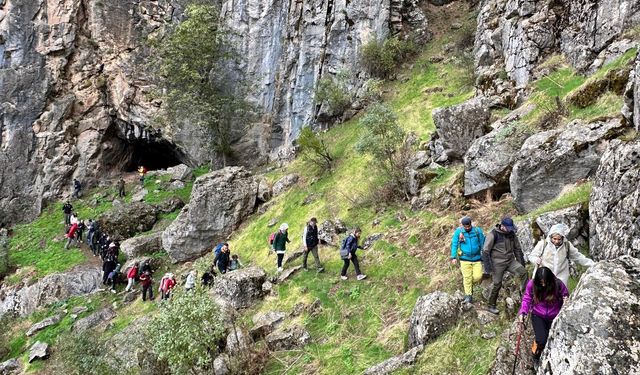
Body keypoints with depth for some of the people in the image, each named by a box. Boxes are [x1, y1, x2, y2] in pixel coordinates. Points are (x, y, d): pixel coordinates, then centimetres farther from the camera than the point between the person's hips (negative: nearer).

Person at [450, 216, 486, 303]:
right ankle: (468, 295, 12)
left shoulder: (478, 231, -4)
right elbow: (454, 244, 0)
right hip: (465, 259, -1)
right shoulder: (458, 231, -5)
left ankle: (470, 285, 28)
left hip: (476, 258, 1)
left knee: (478, 276, -4)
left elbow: (483, 244, 4)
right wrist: (454, 257, -4)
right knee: (467, 277, -2)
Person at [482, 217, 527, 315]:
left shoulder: (512, 234, 7)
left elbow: (517, 248, 18)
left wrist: (521, 261, 15)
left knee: (523, 272, -19)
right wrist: (488, 264, -14)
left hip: (511, 261, 5)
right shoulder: (493, 234, -12)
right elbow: (486, 250, -10)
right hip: (498, 262, -5)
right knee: (497, 283, 0)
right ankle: (491, 306, 12)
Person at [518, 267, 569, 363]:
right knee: (541, 340, -20)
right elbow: (527, 299, -4)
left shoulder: (558, 284, -18)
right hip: (538, 315, -1)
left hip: (554, 316, 1)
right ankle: (536, 348, 16)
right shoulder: (532, 284, -16)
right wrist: (523, 312, -16)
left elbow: (566, 295, -1)